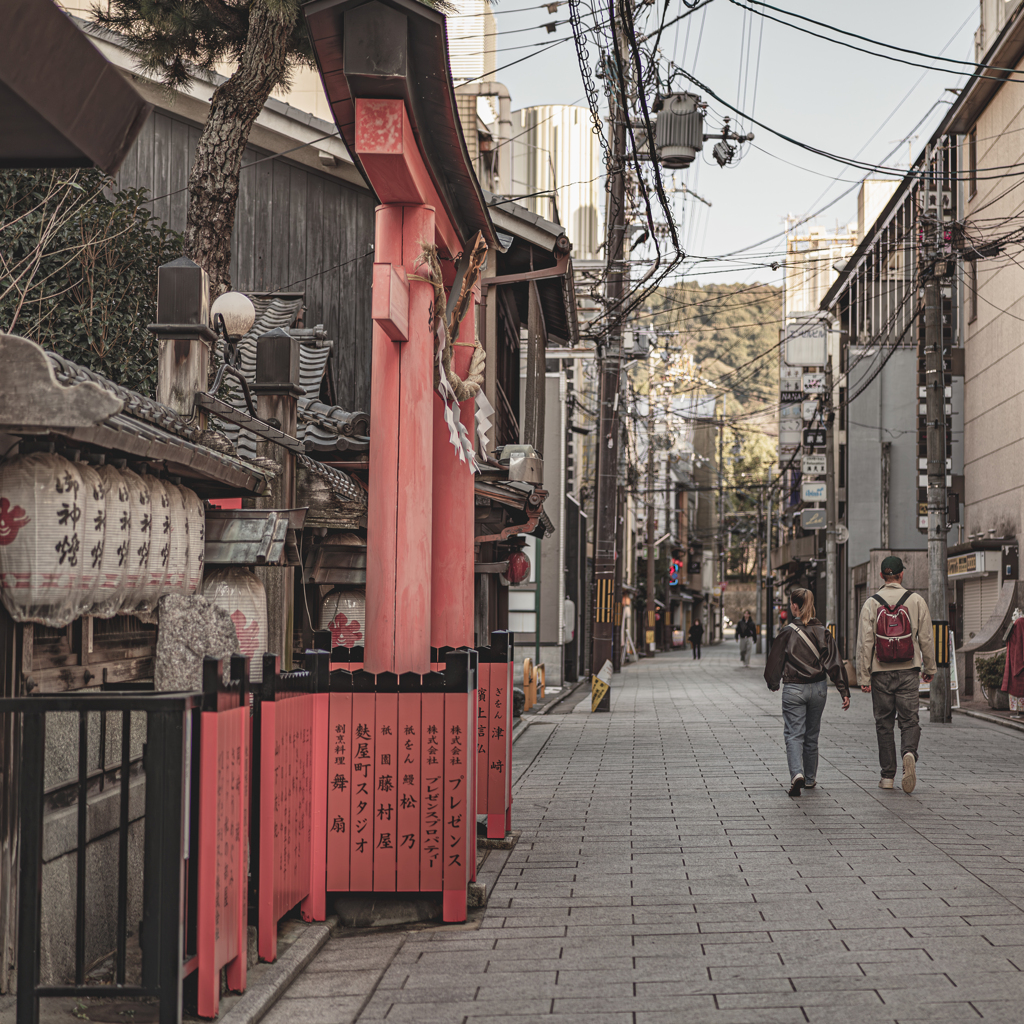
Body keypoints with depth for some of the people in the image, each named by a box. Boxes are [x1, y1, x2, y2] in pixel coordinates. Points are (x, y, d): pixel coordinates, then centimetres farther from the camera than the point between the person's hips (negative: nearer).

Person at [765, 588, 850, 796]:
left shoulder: (787, 633, -9)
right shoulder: (823, 632, -1)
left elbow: (775, 661, -1)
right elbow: (835, 663, -5)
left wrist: (773, 683, 17)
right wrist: (844, 691, -4)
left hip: (793, 689, -3)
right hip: (818, 688, 4)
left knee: (794, 734, -2)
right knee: (811, 735, 17)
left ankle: (797, 774, -24)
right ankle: (810, 779, 27)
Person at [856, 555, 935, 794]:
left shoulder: (871, 604, -3)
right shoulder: (916, 601, 0)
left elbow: (865, 642, -6)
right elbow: (926, 638, 2)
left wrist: (863, 676, -2)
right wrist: (929, 668, 13)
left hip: (881, 673, 0)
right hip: (908, 671, 0)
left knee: (884, 723, 9)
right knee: (909, 720, 5)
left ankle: (888, 775, 10)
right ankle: (909, 753, -25)